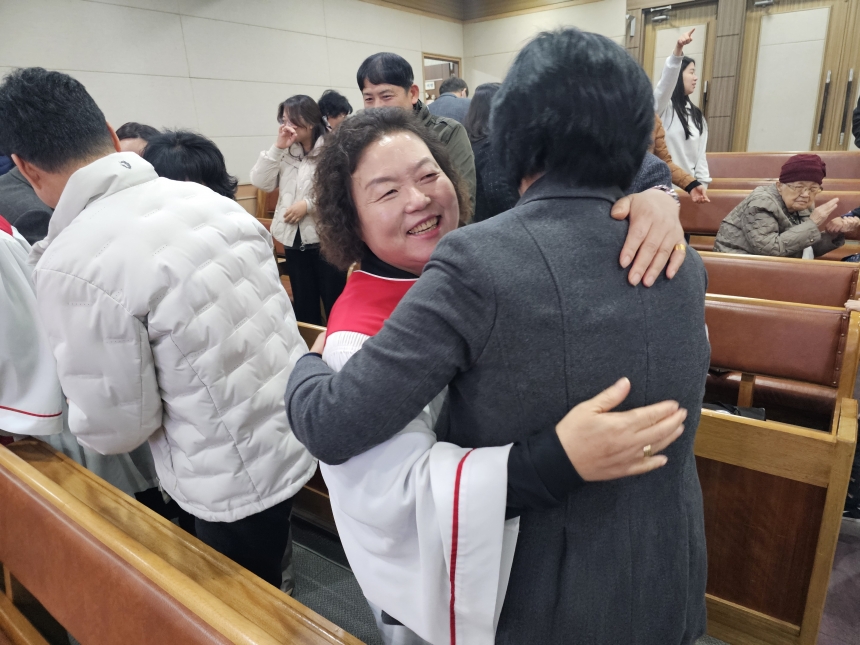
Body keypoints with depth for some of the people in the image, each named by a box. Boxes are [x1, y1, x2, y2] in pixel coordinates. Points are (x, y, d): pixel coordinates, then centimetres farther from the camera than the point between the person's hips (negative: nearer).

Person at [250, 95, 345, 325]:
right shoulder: (286, 151, 11)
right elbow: (262, 183, 3)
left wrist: (309, 204, -18)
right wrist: (277, 148, -5)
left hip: (325, 237, -6)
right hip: (294, 238, 6)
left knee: (334, 302, 3)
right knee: (303, 304, 16)